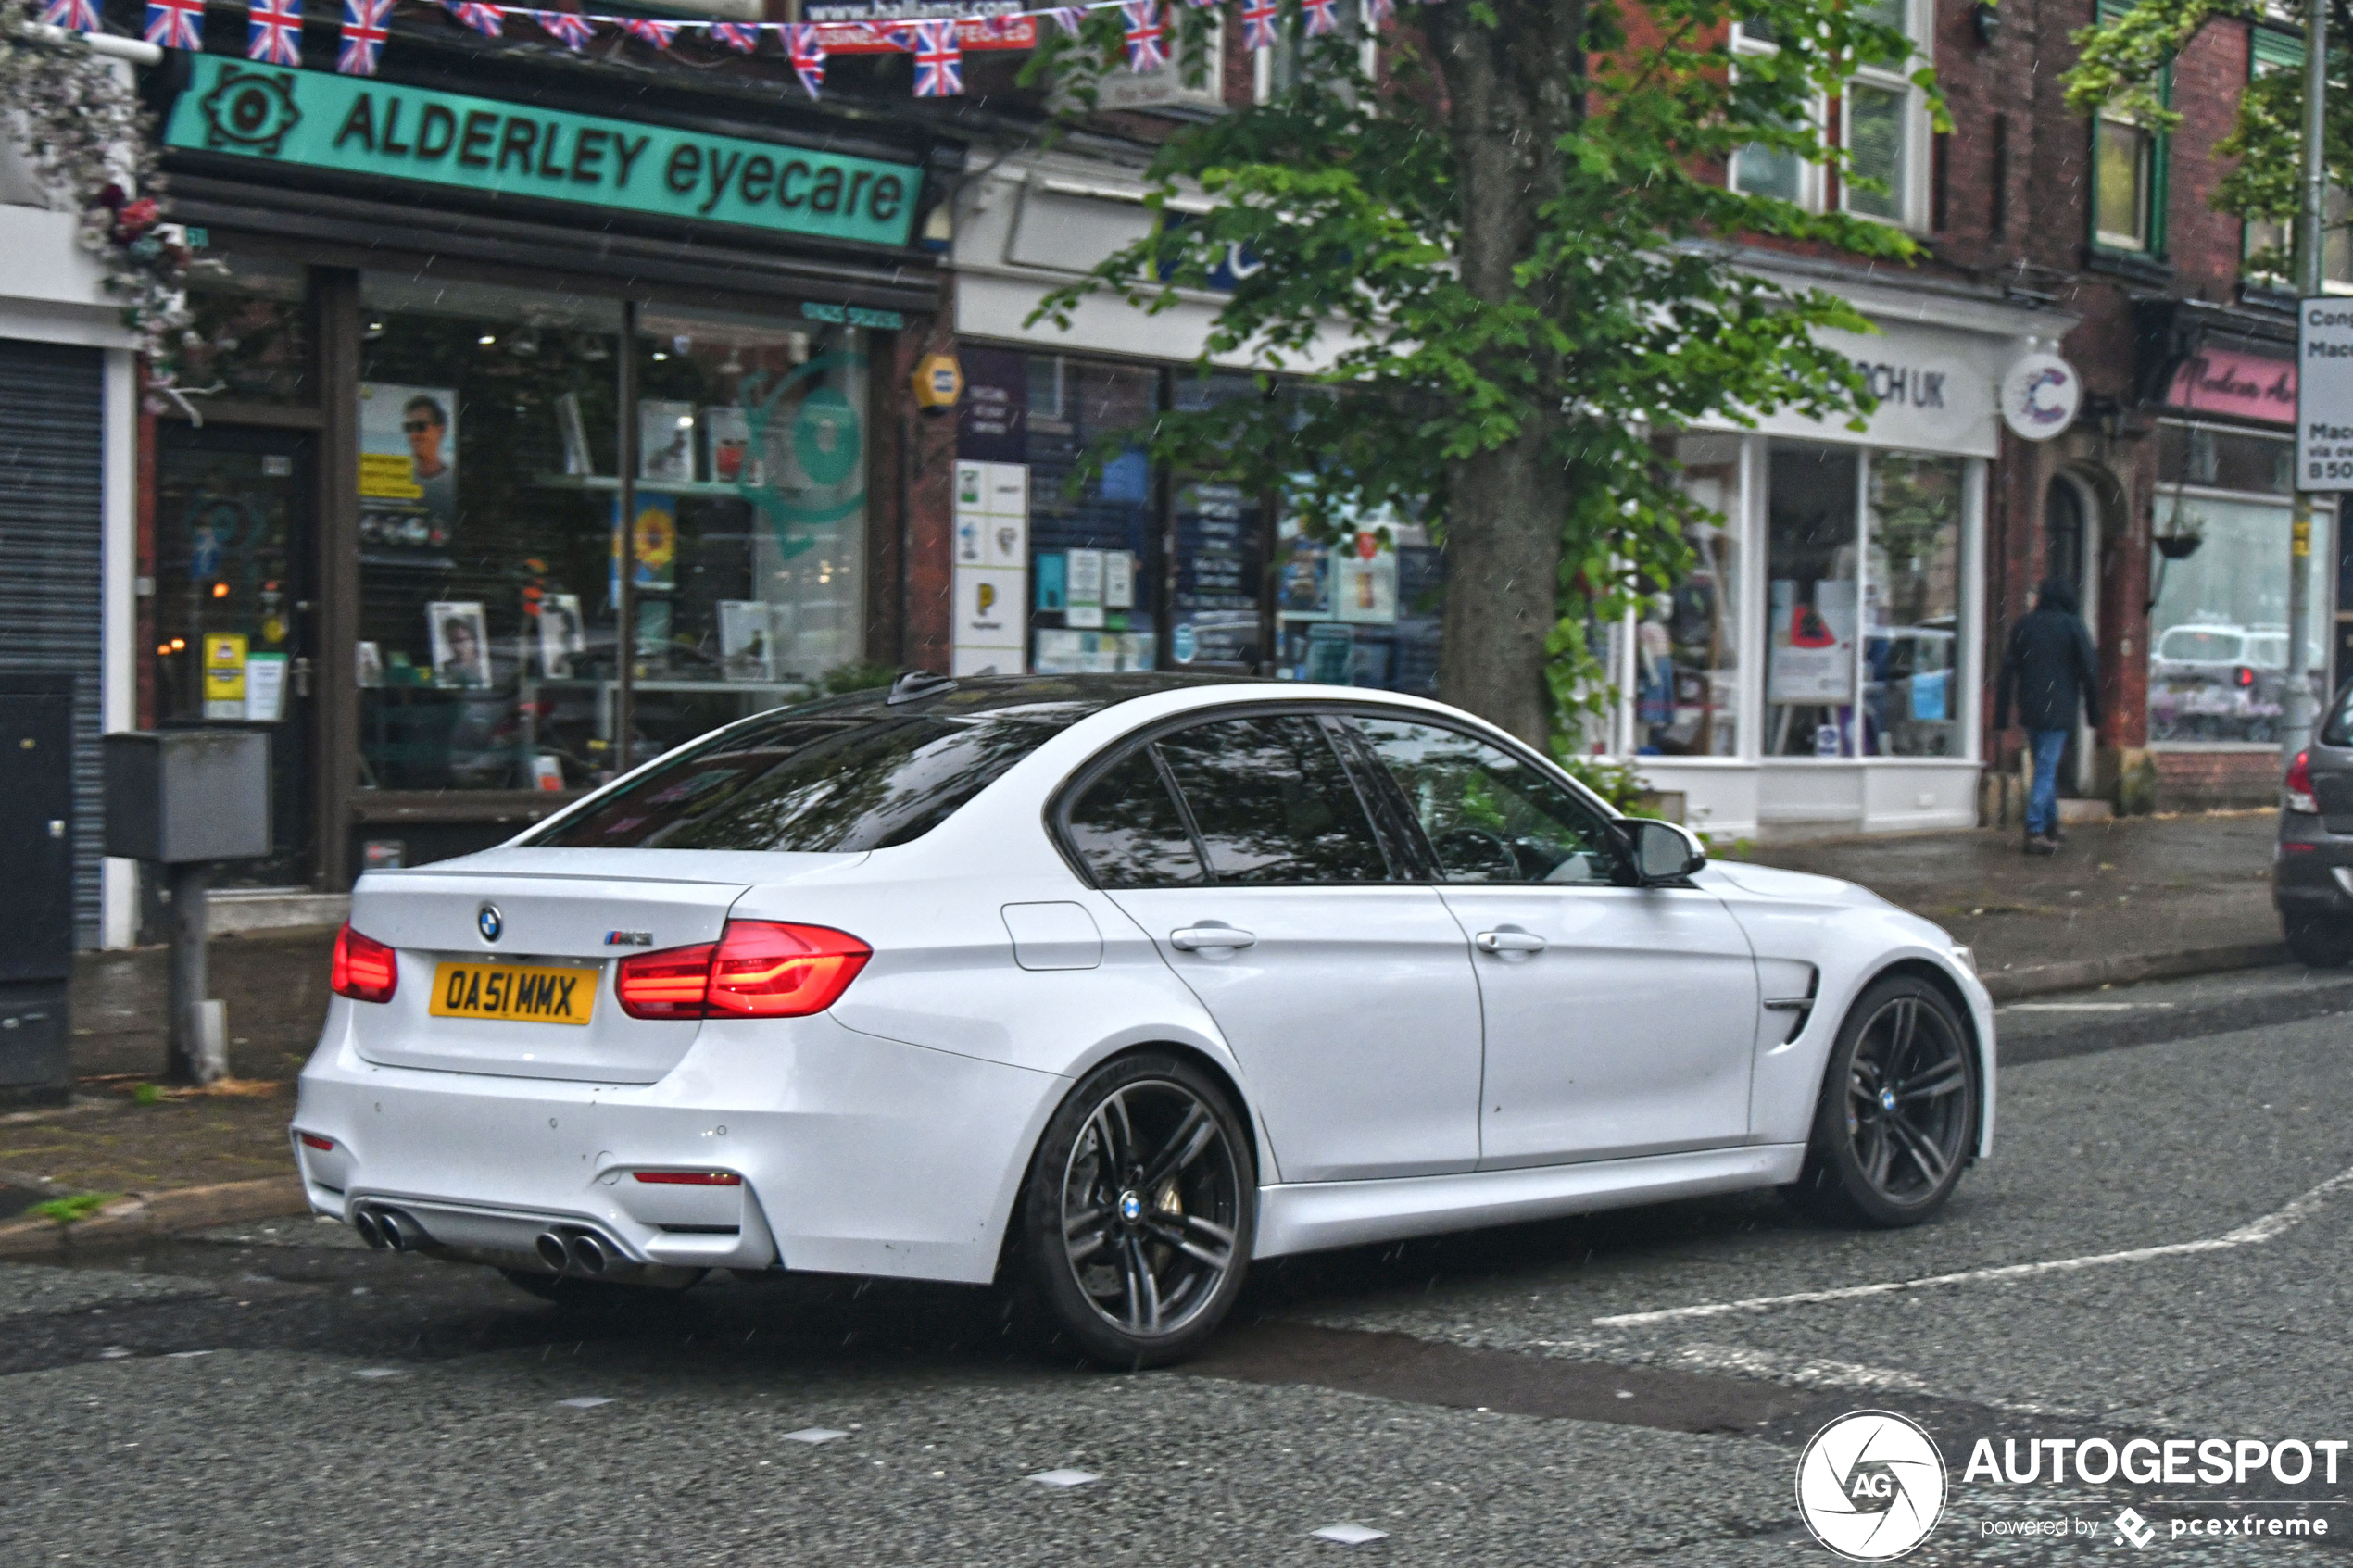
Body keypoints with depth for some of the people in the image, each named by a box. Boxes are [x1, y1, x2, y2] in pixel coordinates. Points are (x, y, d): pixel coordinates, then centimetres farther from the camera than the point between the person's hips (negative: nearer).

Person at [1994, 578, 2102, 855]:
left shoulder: (2023, 627, 9)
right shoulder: (2073, 626, -2)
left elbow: (2007, 674, 6)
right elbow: (2089, 673, -3)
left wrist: (2001, 718, 7)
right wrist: (2094, 715, 4)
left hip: (2029, 710, 4)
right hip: (2058, 711, -4)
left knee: (2044, 767, 18)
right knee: (2047, 768, -6)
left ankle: (2050, 825, 23)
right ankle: (2036, 831, -13)